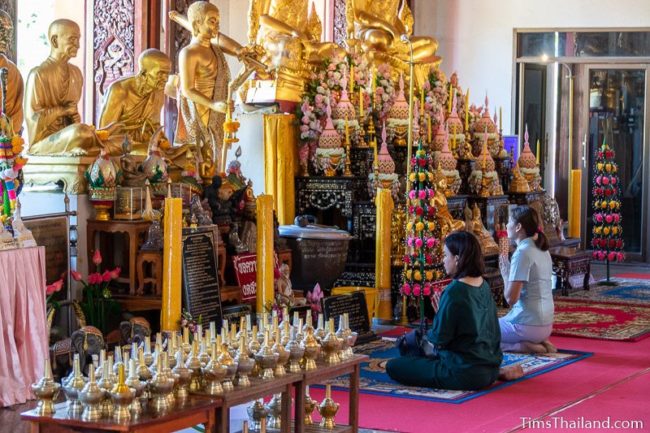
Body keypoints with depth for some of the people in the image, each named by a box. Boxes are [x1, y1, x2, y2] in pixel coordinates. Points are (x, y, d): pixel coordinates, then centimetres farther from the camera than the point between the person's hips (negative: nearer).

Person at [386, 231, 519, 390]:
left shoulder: (454, 292, -20)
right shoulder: (483, 285, 4)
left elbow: (439, 338, -16)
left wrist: (429, 335, 5)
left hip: (464, 375, -8)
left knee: (393, 366, -5)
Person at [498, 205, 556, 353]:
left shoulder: (522, 253, -18)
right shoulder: (542, 250, 10)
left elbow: (511, 298, -20)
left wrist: (505, 274, -5)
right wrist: (510, 273, 13)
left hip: (528, 324, -9)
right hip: (546, 324, 9)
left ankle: (522, 346, -6)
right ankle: (539, 342, 10)